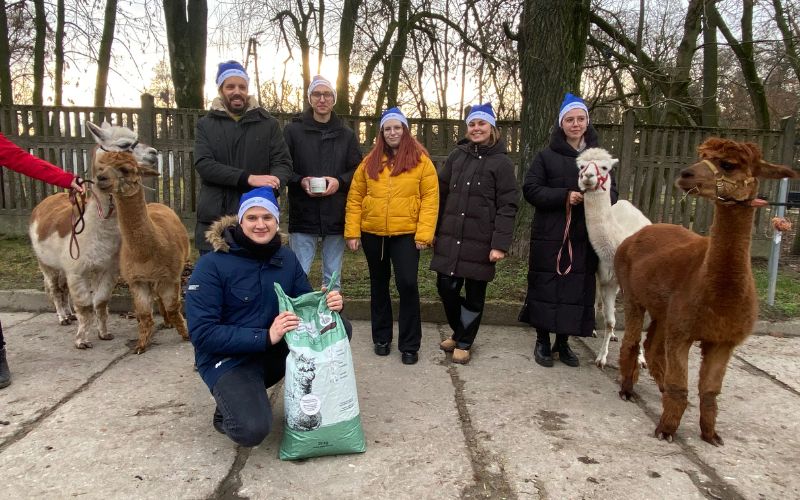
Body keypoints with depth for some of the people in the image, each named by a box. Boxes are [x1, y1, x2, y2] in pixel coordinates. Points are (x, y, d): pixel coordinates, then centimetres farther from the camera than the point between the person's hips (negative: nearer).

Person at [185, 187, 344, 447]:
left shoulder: (286, 258, -1)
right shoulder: (211, 265, -16)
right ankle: (231, 402, 6)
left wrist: (328, 304, -20)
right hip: (230, 359, -5)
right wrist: (265, 336, -28)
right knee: (252, 430, -30)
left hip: (278, 351, 5)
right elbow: (202, 333, -20)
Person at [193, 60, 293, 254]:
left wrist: (271, 185, -23)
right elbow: (203, 164, -7)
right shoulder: (206, 124, 8)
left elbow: (283, 163, 2)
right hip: (214, 220, 1)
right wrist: (248, 178, -20)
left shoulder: (268, 123, 8)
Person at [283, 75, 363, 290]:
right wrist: (300, 182, -15)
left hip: (336, 216, 2)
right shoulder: (293, 130, 4)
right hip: (303, 216, -2)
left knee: (333, 279, 10)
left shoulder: (346, 135, 11)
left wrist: (339, 181, -9)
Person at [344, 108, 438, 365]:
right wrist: (352, 231, -2)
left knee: (407, 285, -7)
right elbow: (355, 197, 5)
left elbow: (430, 198, -6)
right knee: (379, 285, 13)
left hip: (406, 234, -3)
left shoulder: (421, 160, -1)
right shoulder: (370, 161, 7)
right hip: (372, 233, 3)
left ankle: (409, 345, 8)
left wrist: (424, 233, -14)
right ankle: (381, 338, 29)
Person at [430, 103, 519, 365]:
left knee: (474, 293, 6)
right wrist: (434, 231, 8)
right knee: (446, 287, 5)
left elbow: (507, 206, -8)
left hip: (480, 242, -3)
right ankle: (458, 331, 30)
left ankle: (463, 343, 24)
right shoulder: (457, 156, 10)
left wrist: (500, 244, -16)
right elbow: (441, 194, 12)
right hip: (450, 238, 4)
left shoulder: (502, 162, -3)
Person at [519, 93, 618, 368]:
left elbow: (612, 191, 11)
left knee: (577, 289, 6)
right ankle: (542, 342, 17)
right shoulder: (546, 156, 0)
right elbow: (530, 189, -6)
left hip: (584, 237, 3)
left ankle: (563, 342, 22)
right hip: (549, 235, -3)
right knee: (546, 287, 2)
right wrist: (564, 196, -18)